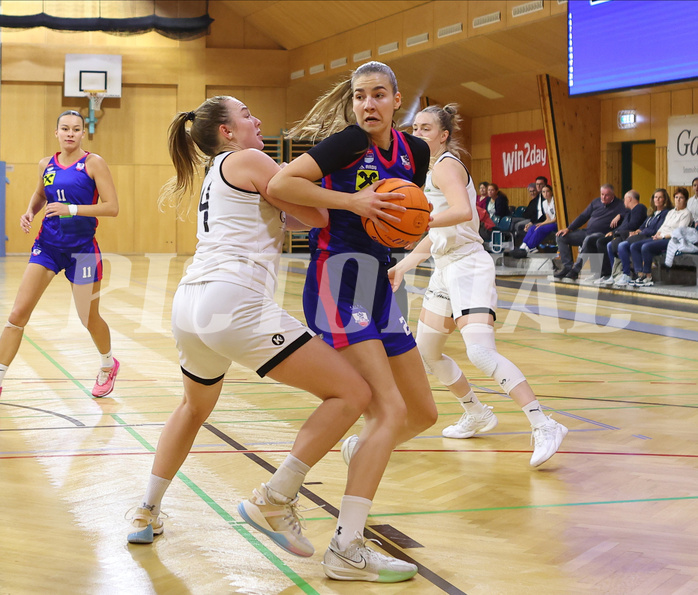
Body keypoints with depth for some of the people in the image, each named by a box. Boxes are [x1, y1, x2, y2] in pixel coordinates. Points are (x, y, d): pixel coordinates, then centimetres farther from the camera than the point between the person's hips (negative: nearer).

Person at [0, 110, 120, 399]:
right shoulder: (46, 164, 6)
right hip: (47, 245, 3)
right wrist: (30, 212, 5)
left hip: (82, 249, -3)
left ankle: (108, 365, 39)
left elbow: (112, 207, -13)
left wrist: (72, 209, -21)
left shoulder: (93, 163, -7)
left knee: (89, 318, 11)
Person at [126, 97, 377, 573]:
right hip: (235, 305, -10)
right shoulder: (249, 160, 2)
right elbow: (317, 216, 1)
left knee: (195, 408, 36)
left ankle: (147, 514, 39)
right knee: (352, 393, -7)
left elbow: (282, 217, 29)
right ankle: (273, 501, -5)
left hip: (189, 306, 10)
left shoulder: (216, 175, 29)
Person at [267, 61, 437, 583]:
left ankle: (359, 452, 42)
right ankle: (346, 549, -17)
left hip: (378, 284, 8)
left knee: (423, 413, 13)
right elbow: (280, 184, -21)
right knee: (390, 410, -18)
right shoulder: (349, 140, -11)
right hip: (337, 282, -8)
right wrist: (352, 201, -21)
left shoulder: (414, 151, 9)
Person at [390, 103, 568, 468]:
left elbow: (462, 211, -30)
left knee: (481, 352, -25)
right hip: (446, 269, 10)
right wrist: (403, 266, 23)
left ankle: (544, 427, -27)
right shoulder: (434, 169, 19)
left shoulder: (446, 165, -9)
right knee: (426, 354, 17)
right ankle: (477, 415, 35)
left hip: (468, 267, -10)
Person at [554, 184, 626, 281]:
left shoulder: (619, 205, -2)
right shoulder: (596, 202, 15)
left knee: (588, 239, -40)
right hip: (587, 232, 7)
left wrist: (612, 233, -27)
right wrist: (568, 228, 10)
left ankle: (575, 270, -37)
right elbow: (583, 217, 18)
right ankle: (567, 266, -15)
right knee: (561, 237, -4)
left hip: (601, 235, -7)